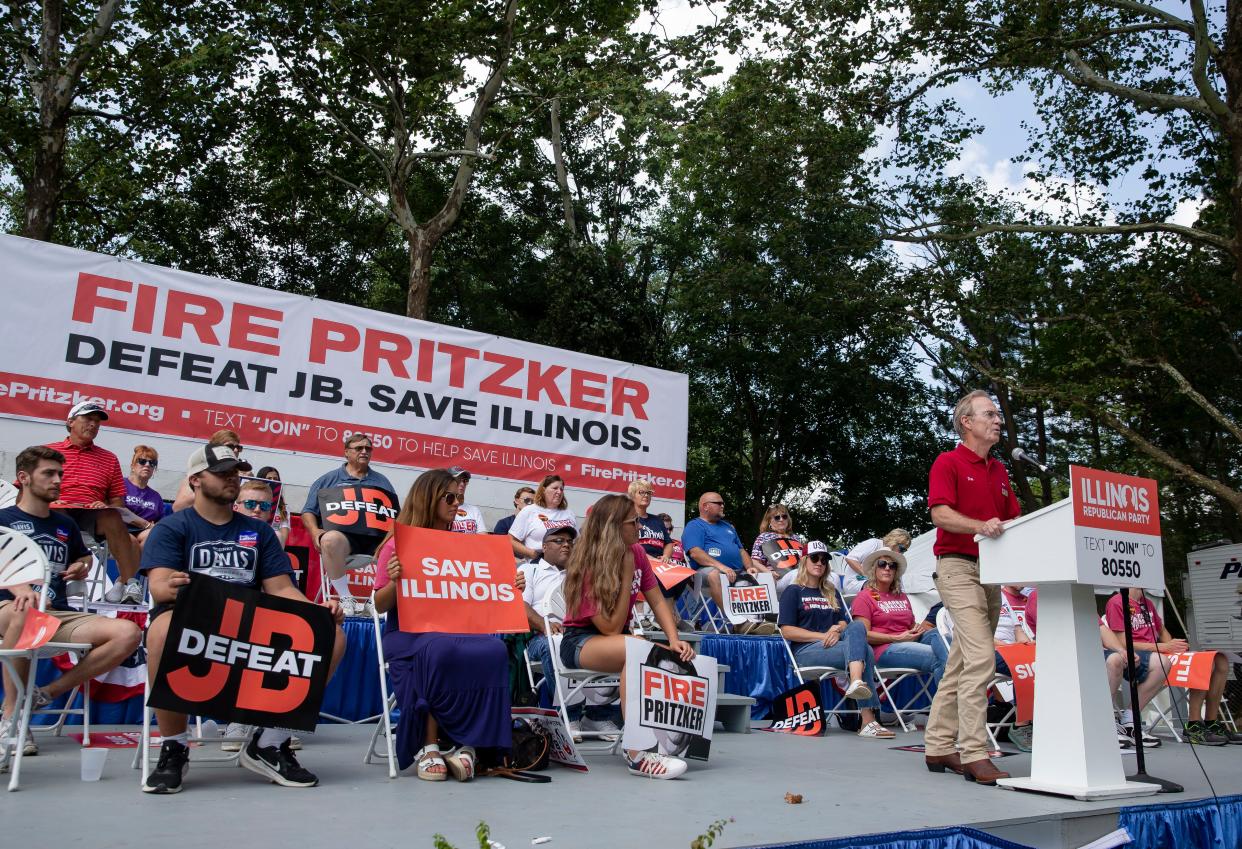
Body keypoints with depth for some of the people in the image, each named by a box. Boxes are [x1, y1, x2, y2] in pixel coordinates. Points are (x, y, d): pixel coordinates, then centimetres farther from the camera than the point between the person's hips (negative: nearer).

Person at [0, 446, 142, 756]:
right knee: (25, 611, -44)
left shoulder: (66, 525, 22)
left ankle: (48, 693, -11)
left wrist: (81, 567, 13)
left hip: (60, 616, 5)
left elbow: (83, 557, 38)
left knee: (128, 633, -22)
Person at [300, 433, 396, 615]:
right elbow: (308, 512, 15)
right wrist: (315, 532, -6)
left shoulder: (381, 481, 25)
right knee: (330, 539, -38)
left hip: (376, 539, 2)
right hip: (343, 535, -2)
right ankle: (345, 599, -26)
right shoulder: (328, 479, 19)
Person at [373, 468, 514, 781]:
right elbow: (381, 606, 3)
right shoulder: (398, 544, 3)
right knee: (439, 650, -39)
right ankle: (428, 747, -22)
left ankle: (467, 744, -22)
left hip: (455, 628, 4)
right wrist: (394, 581, -18)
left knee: (493, 651, -30)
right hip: (408, 632, -3)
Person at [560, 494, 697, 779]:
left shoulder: (636, 553, 0)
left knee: (675, 657, -22)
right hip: (580, 642, -6)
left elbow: (657, 601, 2)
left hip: (619, 641, 6)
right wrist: (626, 576, -22)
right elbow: (611, 628, -21)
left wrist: (674, 640, -15)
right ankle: (636, 754, -38)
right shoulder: (587, 567, -18)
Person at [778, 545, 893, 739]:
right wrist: (823, 636, -14)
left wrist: (837, 630, -8)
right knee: (865, 651, -28)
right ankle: (867, 721, -40)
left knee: (857, 625, -27)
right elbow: (787, 631, -5)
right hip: (805, 650, -5)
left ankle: (857, 682, -48)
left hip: (833, 645, 5)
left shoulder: (832, 593, 27)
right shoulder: (793, 592, 7)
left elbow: (844, 622, 17)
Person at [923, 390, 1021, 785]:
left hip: (991, 571, 8)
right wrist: (980, 526, -30)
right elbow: (940, 513, -15)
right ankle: (974, 755, -13)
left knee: (961, 663, 10)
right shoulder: (948, 463, -4)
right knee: (981, 658, -16)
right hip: (958, 566, -8)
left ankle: (939, 746, 17)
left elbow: (1012, 520, 19)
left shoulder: (999, 471, 20)